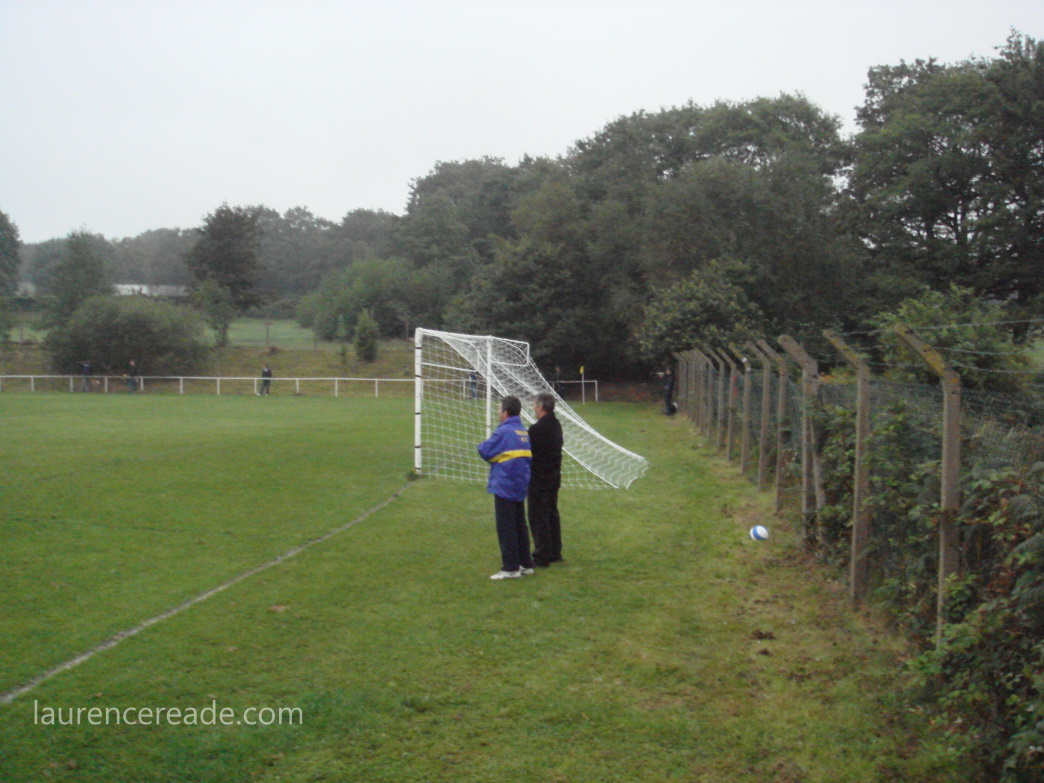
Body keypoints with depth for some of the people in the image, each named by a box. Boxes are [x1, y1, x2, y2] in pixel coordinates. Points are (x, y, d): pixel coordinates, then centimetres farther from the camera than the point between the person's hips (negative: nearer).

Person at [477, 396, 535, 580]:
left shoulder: (503, 432, -15)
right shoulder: (524, 432, 9)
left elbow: (485, 452, -12)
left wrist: (482, 445, 8)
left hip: (504, 487, -8)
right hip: (520, 488, 8)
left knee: (506, 528, -3)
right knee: (520, 526, 16)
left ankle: (510, 568, -2)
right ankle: (525, 564, 21)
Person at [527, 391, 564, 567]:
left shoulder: (537, 429, -21)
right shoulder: (556, 424, 7)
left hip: (538, 480, -9)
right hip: (554, 478, 9)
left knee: (538, 518, -2)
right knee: (552, 515, 18)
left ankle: (542, 556, 2)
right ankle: (555, 552, 26)